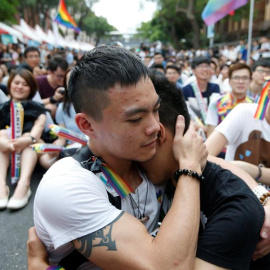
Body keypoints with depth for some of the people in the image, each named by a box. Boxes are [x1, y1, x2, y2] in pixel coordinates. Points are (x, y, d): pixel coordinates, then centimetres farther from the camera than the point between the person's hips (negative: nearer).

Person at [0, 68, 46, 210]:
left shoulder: (36, 108, 13)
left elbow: (39, 124, -10)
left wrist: (30, 139, -33)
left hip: (31, 151, -1)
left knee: (28, 135, -28)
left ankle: (24, 183, -49)